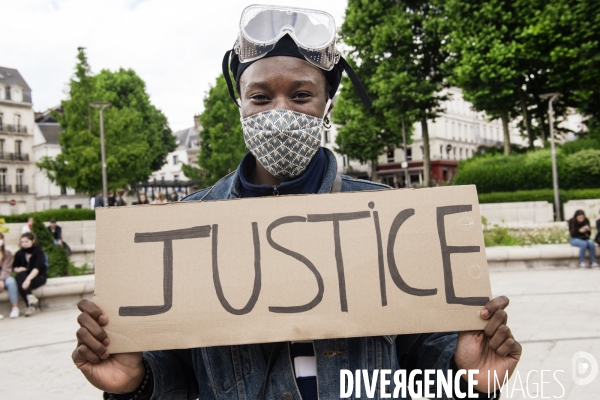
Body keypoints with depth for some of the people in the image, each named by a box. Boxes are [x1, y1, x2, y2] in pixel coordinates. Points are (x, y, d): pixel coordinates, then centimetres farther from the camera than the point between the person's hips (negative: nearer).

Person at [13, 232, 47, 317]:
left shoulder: (38, 252, -10)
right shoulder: (19, 253, 4)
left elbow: (37, 268, -24)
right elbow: (14, 267, 17)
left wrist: (28, 279, -39)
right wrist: (18, 269, -9)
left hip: (39, 276, -4)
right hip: (24, 276, 4)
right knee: (20, 276, -33)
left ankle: (31, 305, -38)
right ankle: (30, 297, -45)